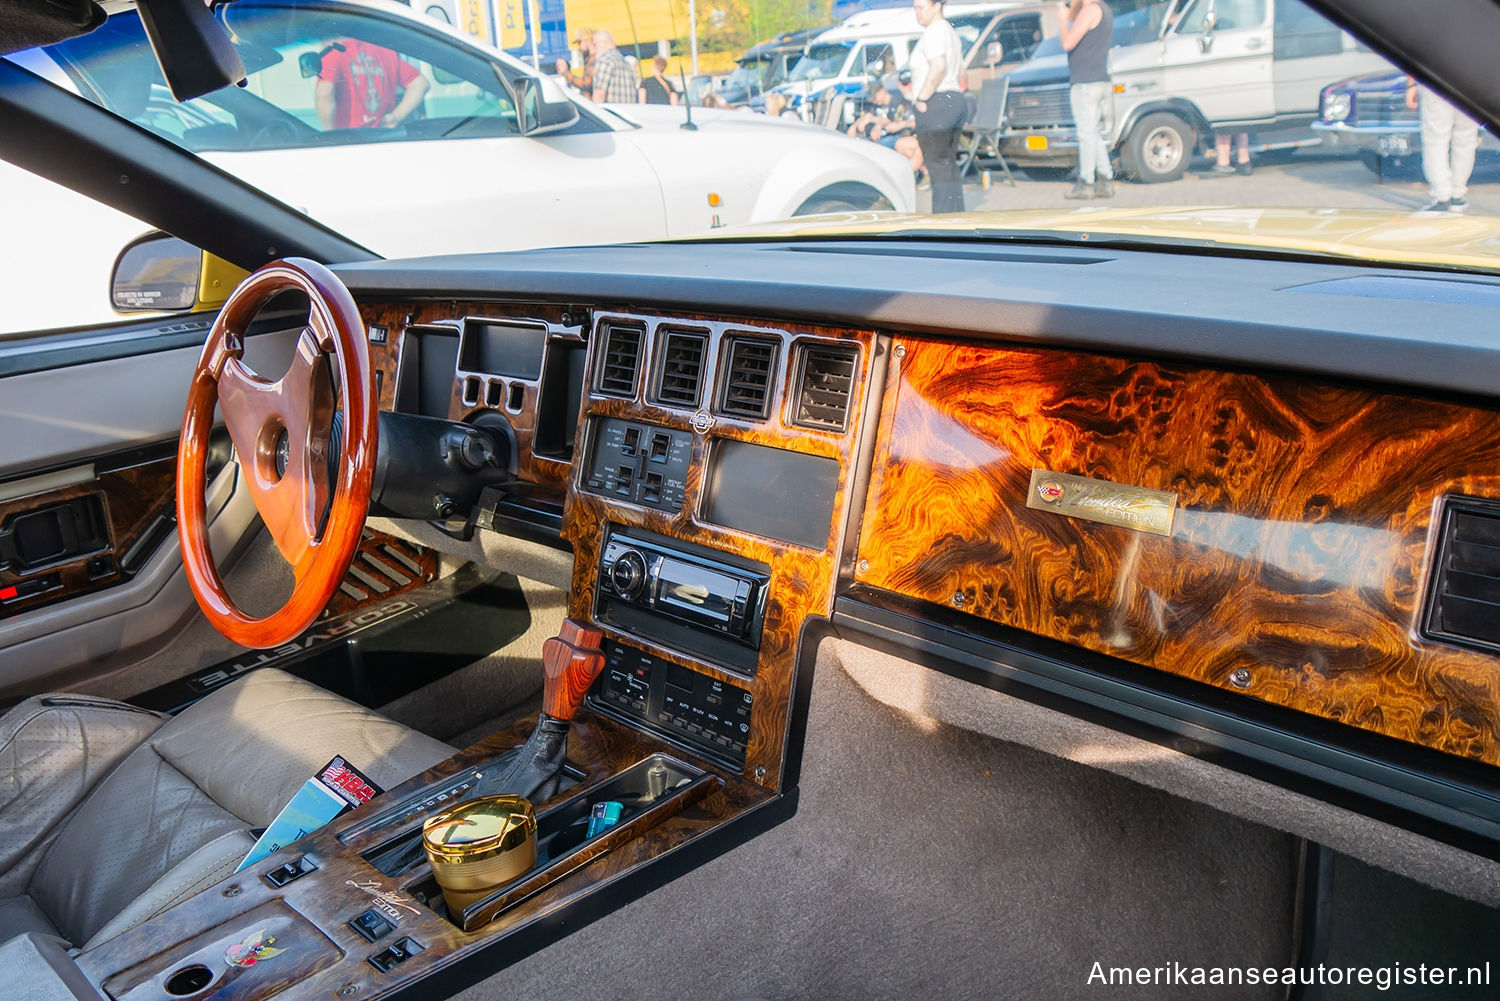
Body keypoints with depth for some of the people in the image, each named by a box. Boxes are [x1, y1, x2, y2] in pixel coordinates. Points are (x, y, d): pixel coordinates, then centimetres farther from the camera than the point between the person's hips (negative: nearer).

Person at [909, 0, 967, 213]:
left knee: (937, 166, -9)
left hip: (937, 102, -10)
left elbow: (938, 67, -25)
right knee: (950, 165, 13)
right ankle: (956, 214, 16)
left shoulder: (933, 31, -11)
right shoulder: (950, 31, 21)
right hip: (955, 99, 10)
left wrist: (922, 99, -20)